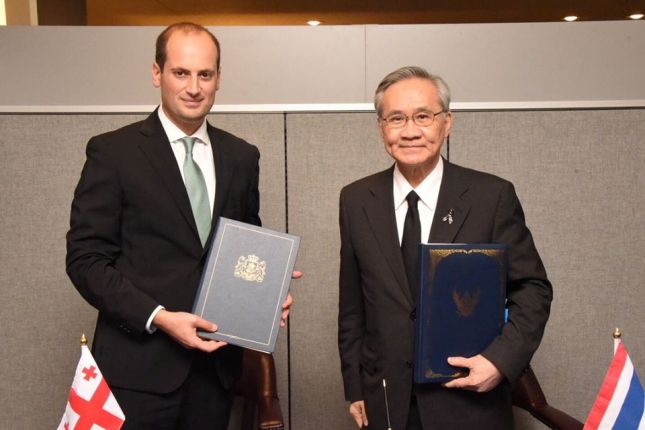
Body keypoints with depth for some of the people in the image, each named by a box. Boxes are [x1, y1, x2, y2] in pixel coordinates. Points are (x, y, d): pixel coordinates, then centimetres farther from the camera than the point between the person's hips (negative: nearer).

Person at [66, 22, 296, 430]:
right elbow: (86, 258, -7)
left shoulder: (242, 157, 7)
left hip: (216, 360, 4)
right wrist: (158, 317, -17)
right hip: (139, 365, -3)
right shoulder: (113, 151, -5)